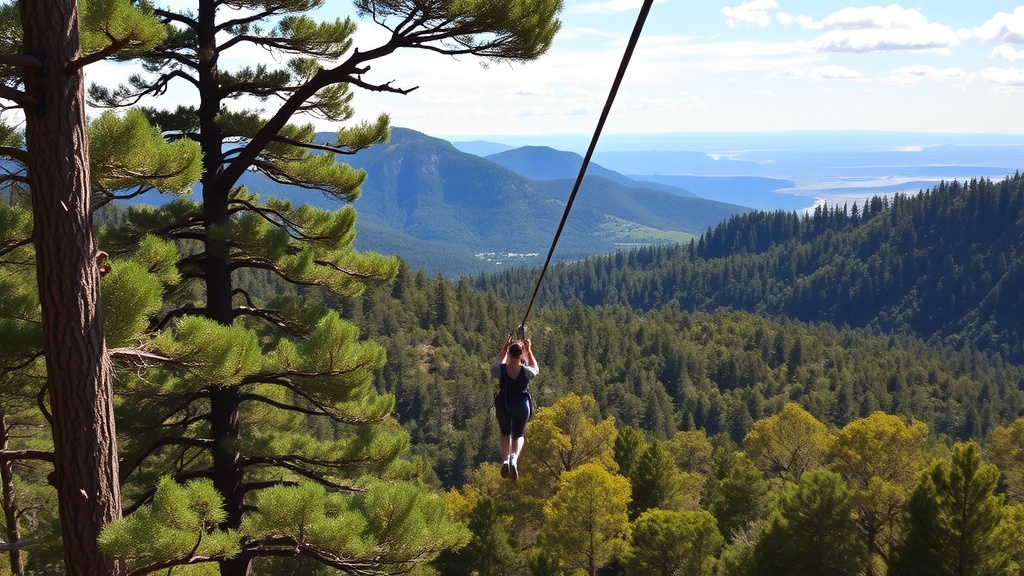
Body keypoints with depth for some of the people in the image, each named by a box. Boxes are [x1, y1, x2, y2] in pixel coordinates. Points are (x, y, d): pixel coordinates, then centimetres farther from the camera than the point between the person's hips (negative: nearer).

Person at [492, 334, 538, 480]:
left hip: (503, 405, 1)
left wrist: (504, 348, 10)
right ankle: (515, 457, -14)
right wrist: (529, 351, 8)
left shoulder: (500, 369, -14)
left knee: (505, 434, 23)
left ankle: (505, 459, -3)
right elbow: (535, 369, 10)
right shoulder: (526, 371, -16)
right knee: (519, 435, 18)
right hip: (522, 406, -1)